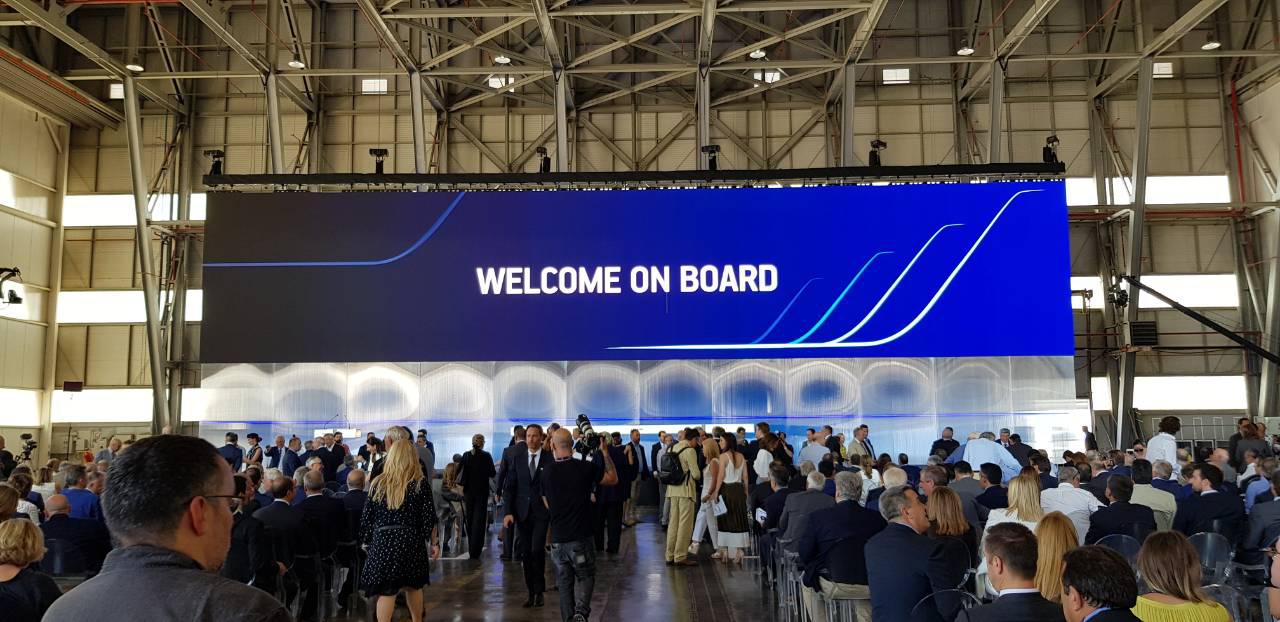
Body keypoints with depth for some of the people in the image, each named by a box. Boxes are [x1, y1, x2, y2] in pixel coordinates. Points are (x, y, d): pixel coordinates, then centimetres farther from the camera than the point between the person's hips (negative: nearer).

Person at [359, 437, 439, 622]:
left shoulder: (379, 482, 2)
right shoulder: (420, 483, -3)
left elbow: (367, 516, 5)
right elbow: (429, 517, -3)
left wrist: (366, 541, 15)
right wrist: (434, 543, 5)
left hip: (383, 540, 0)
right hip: (410, 540, 0)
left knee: (386, 591, 1)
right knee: (413, 586, 17)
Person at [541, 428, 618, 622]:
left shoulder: (547, 471, -3)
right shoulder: (585, 467, -10)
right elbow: (613, 479, 5)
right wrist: (605, 452, 9)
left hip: (557, 538, 2)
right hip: (581, 537, -2)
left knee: (564, 581, 15)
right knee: (585, 576, 13)